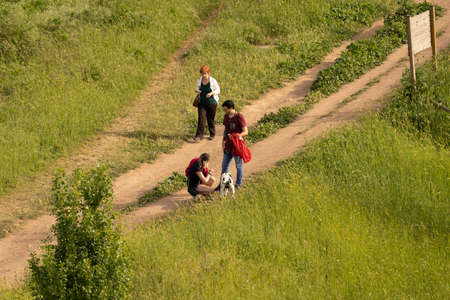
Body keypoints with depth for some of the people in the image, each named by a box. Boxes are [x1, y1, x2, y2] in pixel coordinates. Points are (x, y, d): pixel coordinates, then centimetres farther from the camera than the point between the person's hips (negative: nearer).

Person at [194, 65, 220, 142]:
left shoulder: (213, 81, -9)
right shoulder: (199, 80, 3)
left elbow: (218, 90, -3)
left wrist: (211, 93, -22)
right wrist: (197, 91, -10)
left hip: (211, 103, -3)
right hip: (202, 103, 3)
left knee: (210, 119, 6)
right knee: (201, 118, -9)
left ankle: (212, 134, 25)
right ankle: (199, 136, -12)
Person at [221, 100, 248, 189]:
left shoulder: (239, 117, -13)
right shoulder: (226, 116, 7)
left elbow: (245, 132, -14)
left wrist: (236, 136, -27)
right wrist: (223, 140, 9)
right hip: (228, 145, 7)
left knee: (239, 165, 7)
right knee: (224, 165, 10)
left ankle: (238, 184, 16)